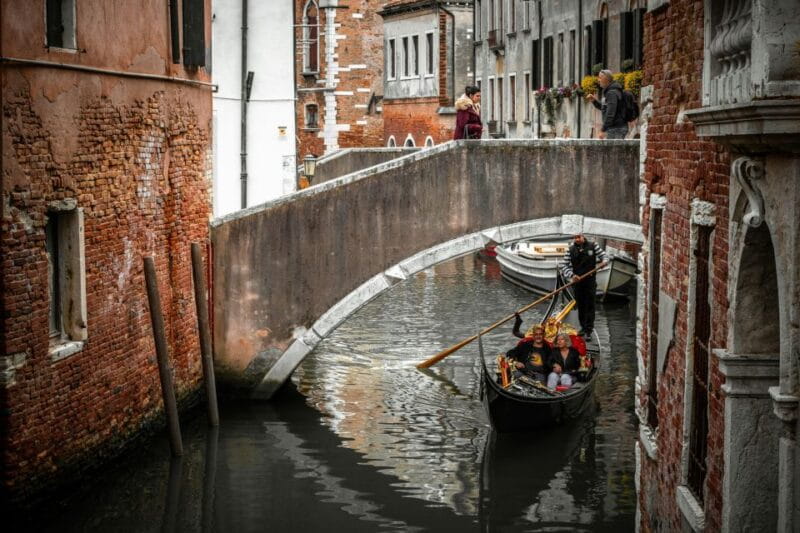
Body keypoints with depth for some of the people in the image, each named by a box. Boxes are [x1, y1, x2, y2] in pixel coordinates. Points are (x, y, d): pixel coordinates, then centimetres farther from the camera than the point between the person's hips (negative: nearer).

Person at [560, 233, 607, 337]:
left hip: (590, 280, -2)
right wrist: (571, 275, -19)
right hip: (577, 281, 2)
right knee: (580, 305, 10)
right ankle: (583, 327, 22)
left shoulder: (593, 246, 0)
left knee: (590, 305, -4)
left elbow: (602, 255, 9)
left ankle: (589, 329, -3)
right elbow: (564, 265, -3)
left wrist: (604, 261, -14)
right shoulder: (570, 249, 1)